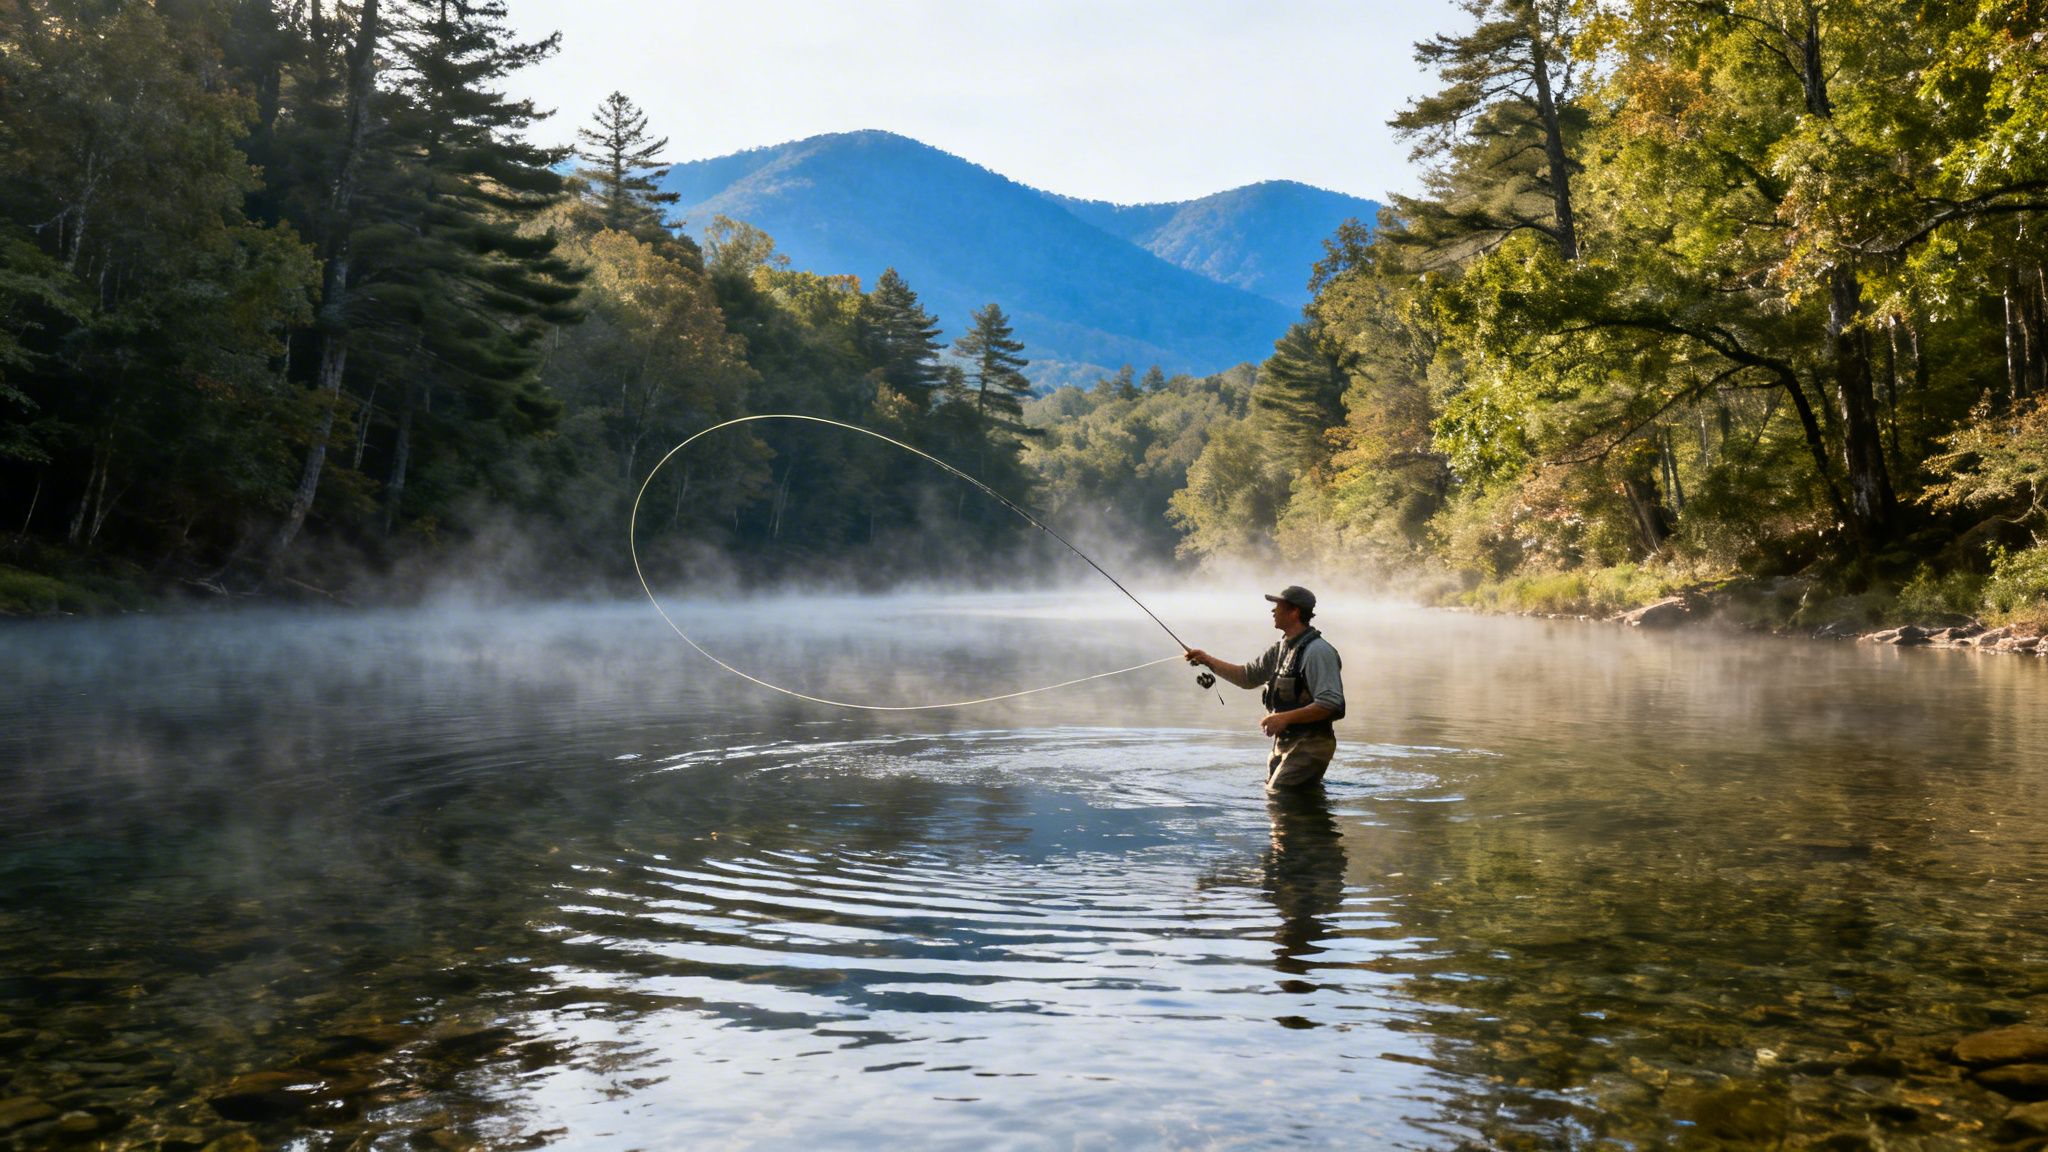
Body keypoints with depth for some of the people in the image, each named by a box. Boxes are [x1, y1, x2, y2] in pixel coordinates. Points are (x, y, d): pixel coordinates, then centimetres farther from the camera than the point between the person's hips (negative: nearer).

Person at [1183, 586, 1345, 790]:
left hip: (1309, 745, -9)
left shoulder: (1318, 652, -18)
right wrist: (1208, 661, 9)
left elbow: (1330, 704, -23)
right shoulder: (1282, 647, 11)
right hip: (1284, 742, 10)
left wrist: (1285, 718, -25)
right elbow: (1247, 676, 19)